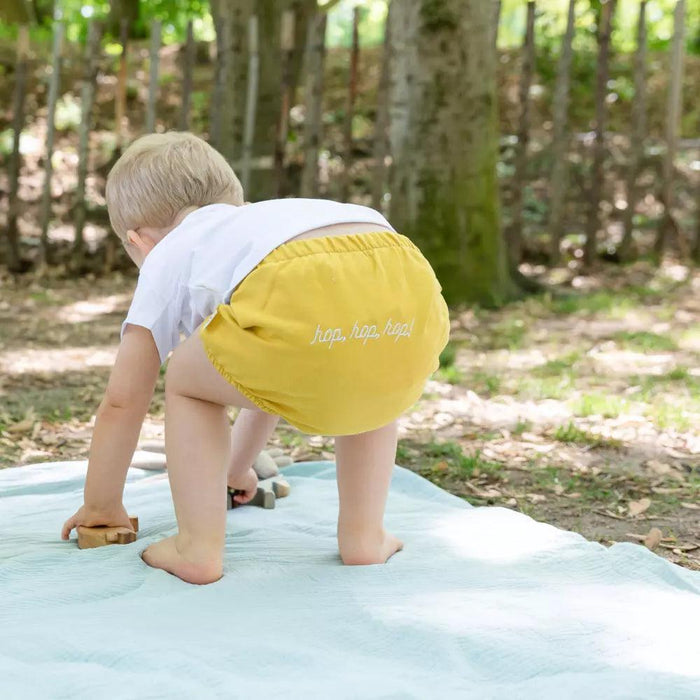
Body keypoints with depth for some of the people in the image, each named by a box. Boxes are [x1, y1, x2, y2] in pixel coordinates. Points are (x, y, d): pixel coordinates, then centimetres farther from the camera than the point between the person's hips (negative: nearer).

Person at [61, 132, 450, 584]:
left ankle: (199, 547, 17)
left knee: (187, 379, 23)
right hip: (415, 299, 6)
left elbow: (122, 400, 32)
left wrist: (101, 506, 46)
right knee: (367, 387, 39)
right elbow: (275, 375, 60)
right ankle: (364, 536, 30)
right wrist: (238, 466, 73)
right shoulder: (262, 221, 49)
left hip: (303, 300, -5)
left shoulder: (169, 258, 33)